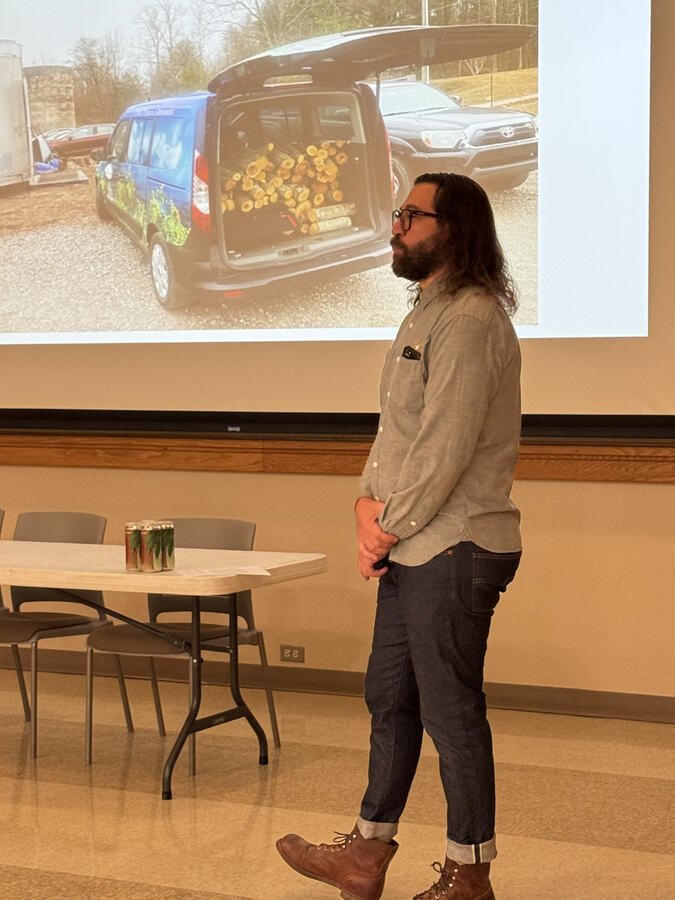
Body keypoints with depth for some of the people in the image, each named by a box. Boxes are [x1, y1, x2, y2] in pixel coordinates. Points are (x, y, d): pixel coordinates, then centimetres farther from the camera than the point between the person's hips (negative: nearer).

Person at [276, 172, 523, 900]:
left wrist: (390, 527, -12)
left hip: (455, 549, -10)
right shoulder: (428, 313, 17)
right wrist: (370, 503, 2)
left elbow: (447, 447, -21)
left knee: (451, 712, -1)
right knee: (389, 698, 16)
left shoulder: (471, 318, -16)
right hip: (413, 548, 10)